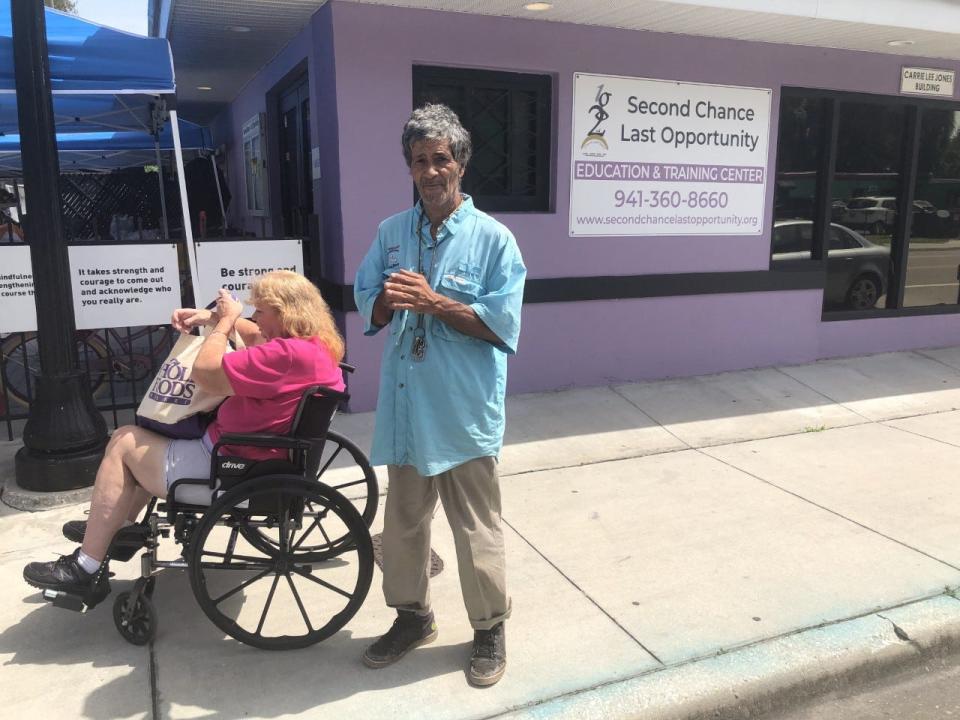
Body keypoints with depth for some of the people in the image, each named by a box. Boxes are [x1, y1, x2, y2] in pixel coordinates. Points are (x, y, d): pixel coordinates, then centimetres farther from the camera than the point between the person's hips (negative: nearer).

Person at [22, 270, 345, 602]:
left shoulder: (288, 354, -29)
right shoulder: (319, 344, 2)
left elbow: (204, 373, -25)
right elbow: (258, 338, 21)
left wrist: (224, 320, -12)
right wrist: (213, 317, 7)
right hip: (260, 458, 10)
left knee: (125, 442, 5)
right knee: (152, 437, 27)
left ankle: (86, 570, 14)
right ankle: (115, 526, 37)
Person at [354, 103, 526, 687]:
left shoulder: (493, 238, -8)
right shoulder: (391, 232, 6)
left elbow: (503, 325, -14)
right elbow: (368, 306, 7)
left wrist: (432, 302, -20)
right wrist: (387, 301, -16)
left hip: (465, 412, -4)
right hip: (405, 406, 5)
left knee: (476, 528, 8)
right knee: (404, 521, 18)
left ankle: (490, 629, 29)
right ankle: (413, 615, 39)